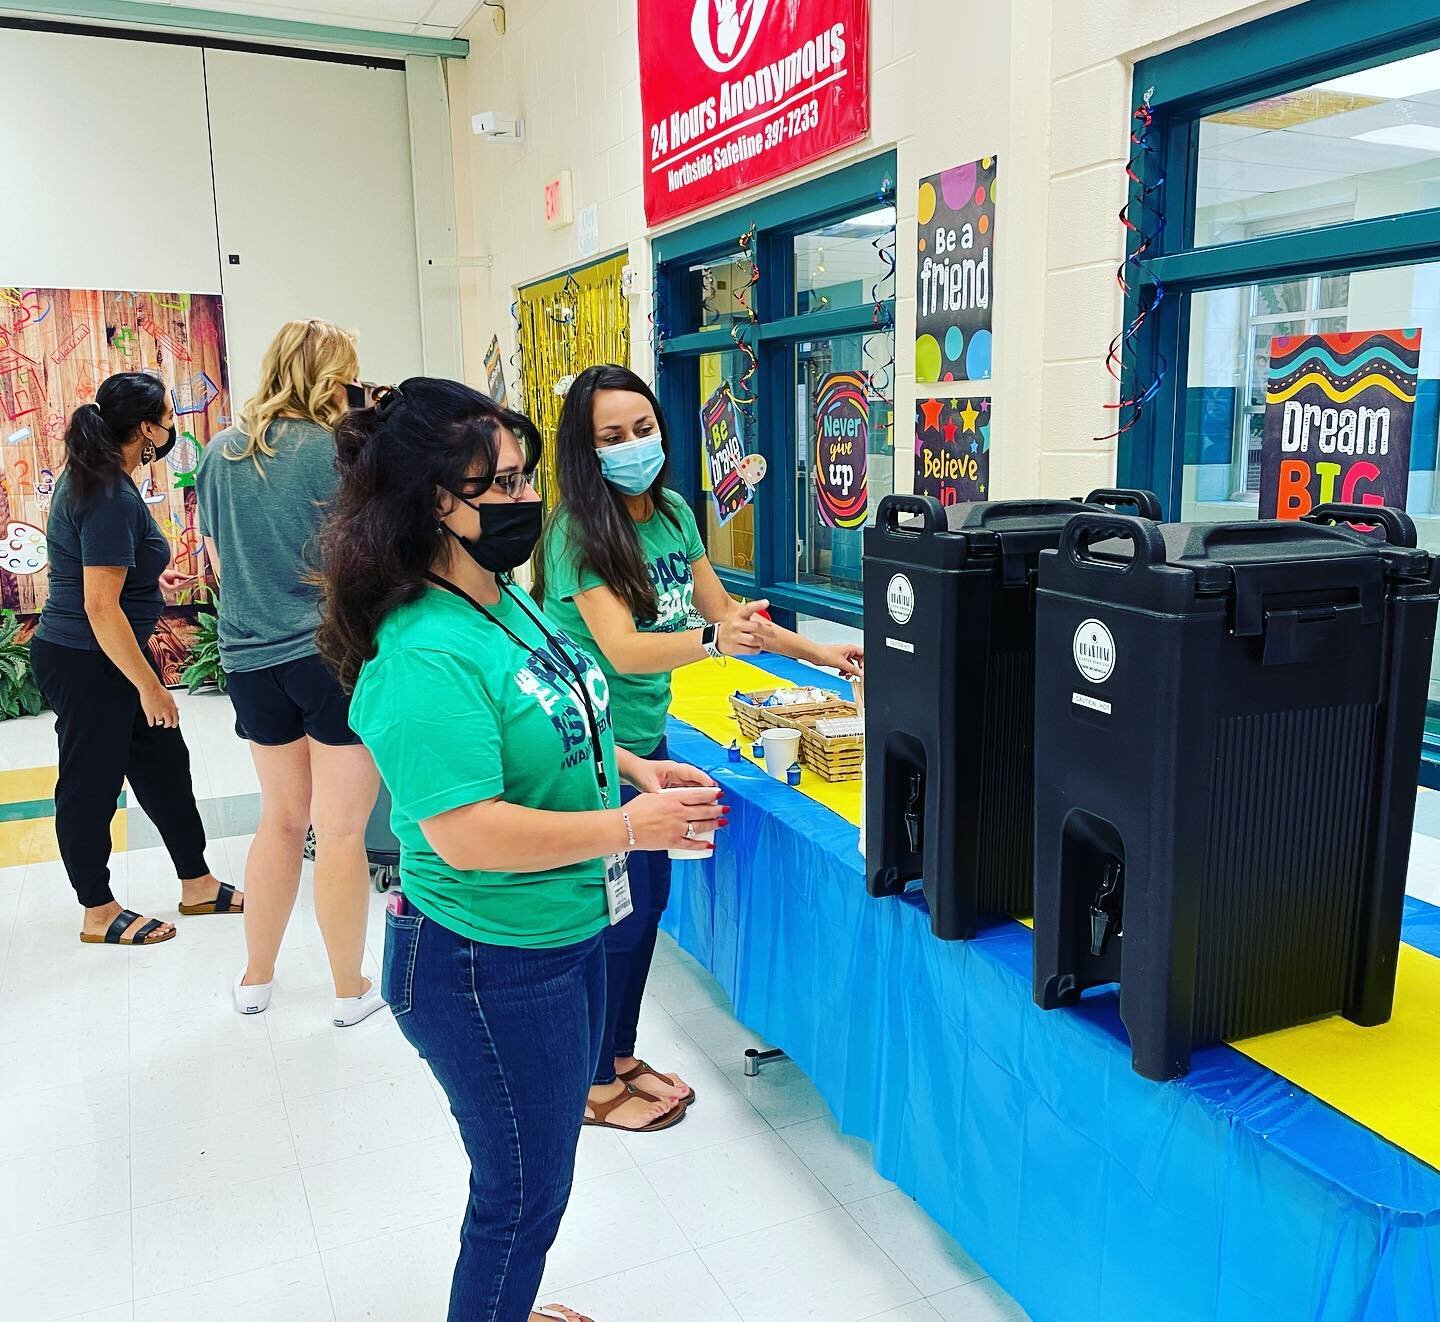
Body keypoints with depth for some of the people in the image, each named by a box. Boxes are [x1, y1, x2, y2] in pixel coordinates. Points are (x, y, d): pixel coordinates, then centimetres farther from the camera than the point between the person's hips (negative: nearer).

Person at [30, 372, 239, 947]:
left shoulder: (90, 476, 7)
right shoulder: (112, 499, -24)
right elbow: (100, 607, -26)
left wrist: (148, 574, 28)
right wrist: (148, 685, -21)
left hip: (108, 655, 10)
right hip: (84, 662, -10)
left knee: (164, 764, 15)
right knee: (92, 783, 5)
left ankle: (197, 885, 28)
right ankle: (98, 913, 22)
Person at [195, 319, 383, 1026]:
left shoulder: (220, 453, 6)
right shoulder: (340, 451, -12)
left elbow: (218, 559, 14)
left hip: (251, 659, 6)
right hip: (336, 655, -6)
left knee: (281, 818, 21)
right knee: (340, 831, 5)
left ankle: (256, 977, 32)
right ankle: (352, 990, 19)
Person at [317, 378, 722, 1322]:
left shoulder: (508, 600, 2)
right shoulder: (426, 653, -28)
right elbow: (466, 833, -31)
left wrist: (631, 766, 3)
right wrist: (627, 828, -23)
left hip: (568, 931, 10)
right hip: (489, 967, -9)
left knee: (547, 1159, 28)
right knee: (523, 1191, 11)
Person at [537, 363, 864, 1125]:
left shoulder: (675, 512, 2)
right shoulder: (578, 532, -18)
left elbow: (724, 611, 11)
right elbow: (622, 648, -28)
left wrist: (815, 652, 8)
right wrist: (714, 641, -43)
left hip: (645, 738, 7)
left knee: (648, 901, 15)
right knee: (614, 914, 2)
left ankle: (619, 1055, 34)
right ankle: (593, 1082, 23)